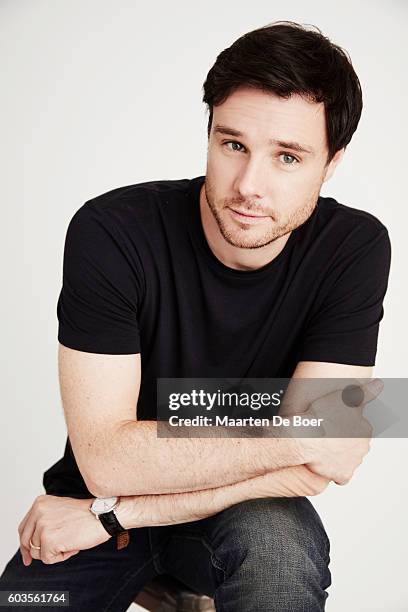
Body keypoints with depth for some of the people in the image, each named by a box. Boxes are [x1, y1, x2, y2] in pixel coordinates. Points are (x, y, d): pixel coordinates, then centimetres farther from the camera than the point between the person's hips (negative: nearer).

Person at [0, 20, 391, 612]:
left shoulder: (355, 248, -18)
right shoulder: (111, 232, -21)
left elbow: (313, 469, -21)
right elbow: (106, 459, -23)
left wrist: (111, 513, -22)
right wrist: (296, 437, -22)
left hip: (244, 510, 0)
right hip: (91, 508, 1)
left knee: (278, 544, -31)